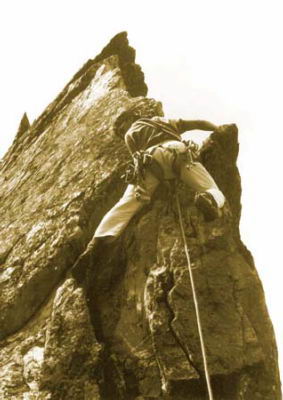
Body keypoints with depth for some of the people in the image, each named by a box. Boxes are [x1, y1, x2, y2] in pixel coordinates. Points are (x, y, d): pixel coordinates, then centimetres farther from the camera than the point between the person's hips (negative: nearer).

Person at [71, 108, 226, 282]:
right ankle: (208, 199, -36)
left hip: (152, 157, -1)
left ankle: (92, 247, -17)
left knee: (125, 205, -2)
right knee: (215, 194, 1)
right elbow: (199, 123, 42)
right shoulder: (163, 120, 42)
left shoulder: (130, 134, 33)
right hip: (178, 150, 1)